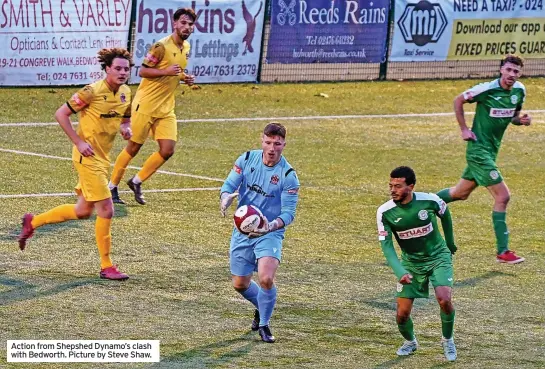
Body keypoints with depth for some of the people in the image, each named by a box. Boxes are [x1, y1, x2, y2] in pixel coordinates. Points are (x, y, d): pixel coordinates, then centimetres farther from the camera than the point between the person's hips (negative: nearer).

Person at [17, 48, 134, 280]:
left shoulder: (125, 92, 5)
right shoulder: (92, 92, -18)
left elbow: (125, 118, 22)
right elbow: (61, 114, -13)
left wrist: (126, 127, -3)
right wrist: (79, 142, -18)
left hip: (102, 158, 9)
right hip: (88, 157, -9)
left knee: (83, 211, 17)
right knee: (106, 210, -10)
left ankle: (33, 222, 36)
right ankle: (106, 266, 0)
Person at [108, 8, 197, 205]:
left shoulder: (186, 47, 9)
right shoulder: (162, 46, -16)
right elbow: (142, 71, -15)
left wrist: (185, 78, 4)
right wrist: (166, 71, -27)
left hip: (166, 107, 7)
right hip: (146, 105, -7)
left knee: (167, 150, -4)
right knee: (133, 147, 1)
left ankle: (137, 182, 14)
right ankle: (111, 187, 15)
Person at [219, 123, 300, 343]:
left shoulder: (288, 175, -15)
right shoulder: (247, 159, -5)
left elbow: (289, 213, -16)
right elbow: (228, 186, -4)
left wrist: (271, 225, -36)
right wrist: (226, 198, -28)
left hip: (270, 234, -4)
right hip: (242, 231, 4)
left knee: (266, 279, -25)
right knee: (240, 285, 11)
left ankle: (264, 324, -2)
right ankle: (262, 307, 44)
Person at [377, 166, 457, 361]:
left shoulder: (430, 200, -21)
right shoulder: (385, 212, -20)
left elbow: (445, 216, 2)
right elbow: (386, 245, -19)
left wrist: (450, 246, 14)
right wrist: (399, 272, -34)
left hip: (438, 257, -1)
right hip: (411, 262, 1)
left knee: (444, 300, -23)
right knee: (402, 313, -5)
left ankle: (448, 341, 6)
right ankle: (410, 342, 30)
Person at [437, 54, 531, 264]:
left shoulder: (519, 91, 2)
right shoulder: (487, 89, -18)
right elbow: (458, 101, -4)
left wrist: (521, 120, -5)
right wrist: (464, 129, -7)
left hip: (491, 150, 8)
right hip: (479, 150, -8)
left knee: (461, 193, 21)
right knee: (502, 196, -13)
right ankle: (502, 252, -8)